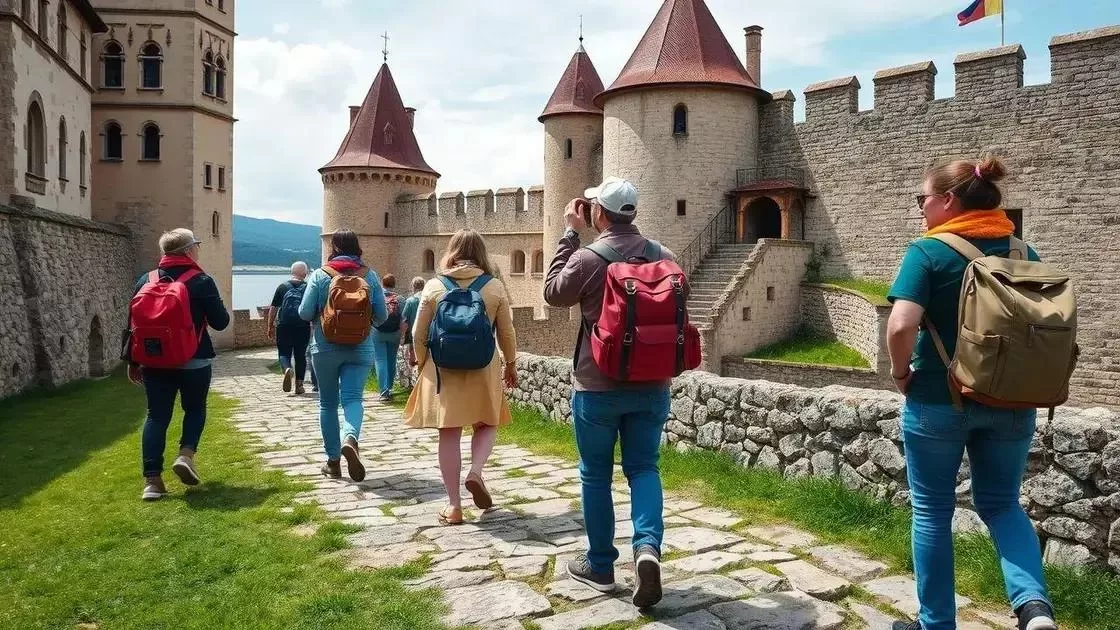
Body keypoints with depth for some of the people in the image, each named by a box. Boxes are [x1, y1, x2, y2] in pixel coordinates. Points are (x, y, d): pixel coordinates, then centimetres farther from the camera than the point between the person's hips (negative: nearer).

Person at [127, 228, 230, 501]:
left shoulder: (146, 280, 5)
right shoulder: (202, 281, -9)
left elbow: (133, 323, 7)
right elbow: (220, 322, -7)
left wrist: (133, 362, 14)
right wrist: (218, 306, 15)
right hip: (194, 362, -3)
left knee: (157, 416, 7)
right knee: (195, 409, 17)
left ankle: (152, 481, 4)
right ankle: (186, 454, -4)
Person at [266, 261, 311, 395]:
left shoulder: (282, 287, 5)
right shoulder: (308, 288, 4)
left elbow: (273, 308, 5)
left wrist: (270, 327, 13)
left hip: (284, 326, 0)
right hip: (303, 327, 0)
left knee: (284, 353, 7)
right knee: (300, 355, 10)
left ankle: (287, 369, -25)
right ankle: (299, 384, 11)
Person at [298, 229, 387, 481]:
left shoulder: (319, 275, -4)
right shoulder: (370, 275, -1)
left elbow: (305, 313, -6)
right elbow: (381, 315, 1)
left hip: (325, 349, 0)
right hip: (360, 349, 0)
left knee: (328, 403, 12)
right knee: (353, 397, -2)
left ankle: (333, 461, 17)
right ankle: (350, 439, -33)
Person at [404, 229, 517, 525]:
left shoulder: (434, 286, -2)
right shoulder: (495, 287, -4)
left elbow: (419, 335, 1)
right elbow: (507, 332, 2)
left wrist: (423, 364, 16)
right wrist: (511, 364, 16)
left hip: (443, 369, 0)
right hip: (483, 368, 0)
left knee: (449, 434, 6)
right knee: (486, 424, 19)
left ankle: (453, 505, 9)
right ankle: (476, 472, -6)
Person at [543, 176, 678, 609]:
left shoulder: (587, 258, -14)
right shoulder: (664, 256, 1)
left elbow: (554, 293, 3)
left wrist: (569, 236, 5)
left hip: (598, 386, -3)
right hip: (652, 385, 4)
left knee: (596, 474, 11)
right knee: (643, 467, 13)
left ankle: (600, 565, 21)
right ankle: (647, 545, -9)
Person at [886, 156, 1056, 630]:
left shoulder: (929, 252, -13)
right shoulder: (1023, 251, 4)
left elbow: (901, 326, -25)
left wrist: (901, 371, -8)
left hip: (938, 400, -4)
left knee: (932, 511, 11)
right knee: (1001, 503, 20)